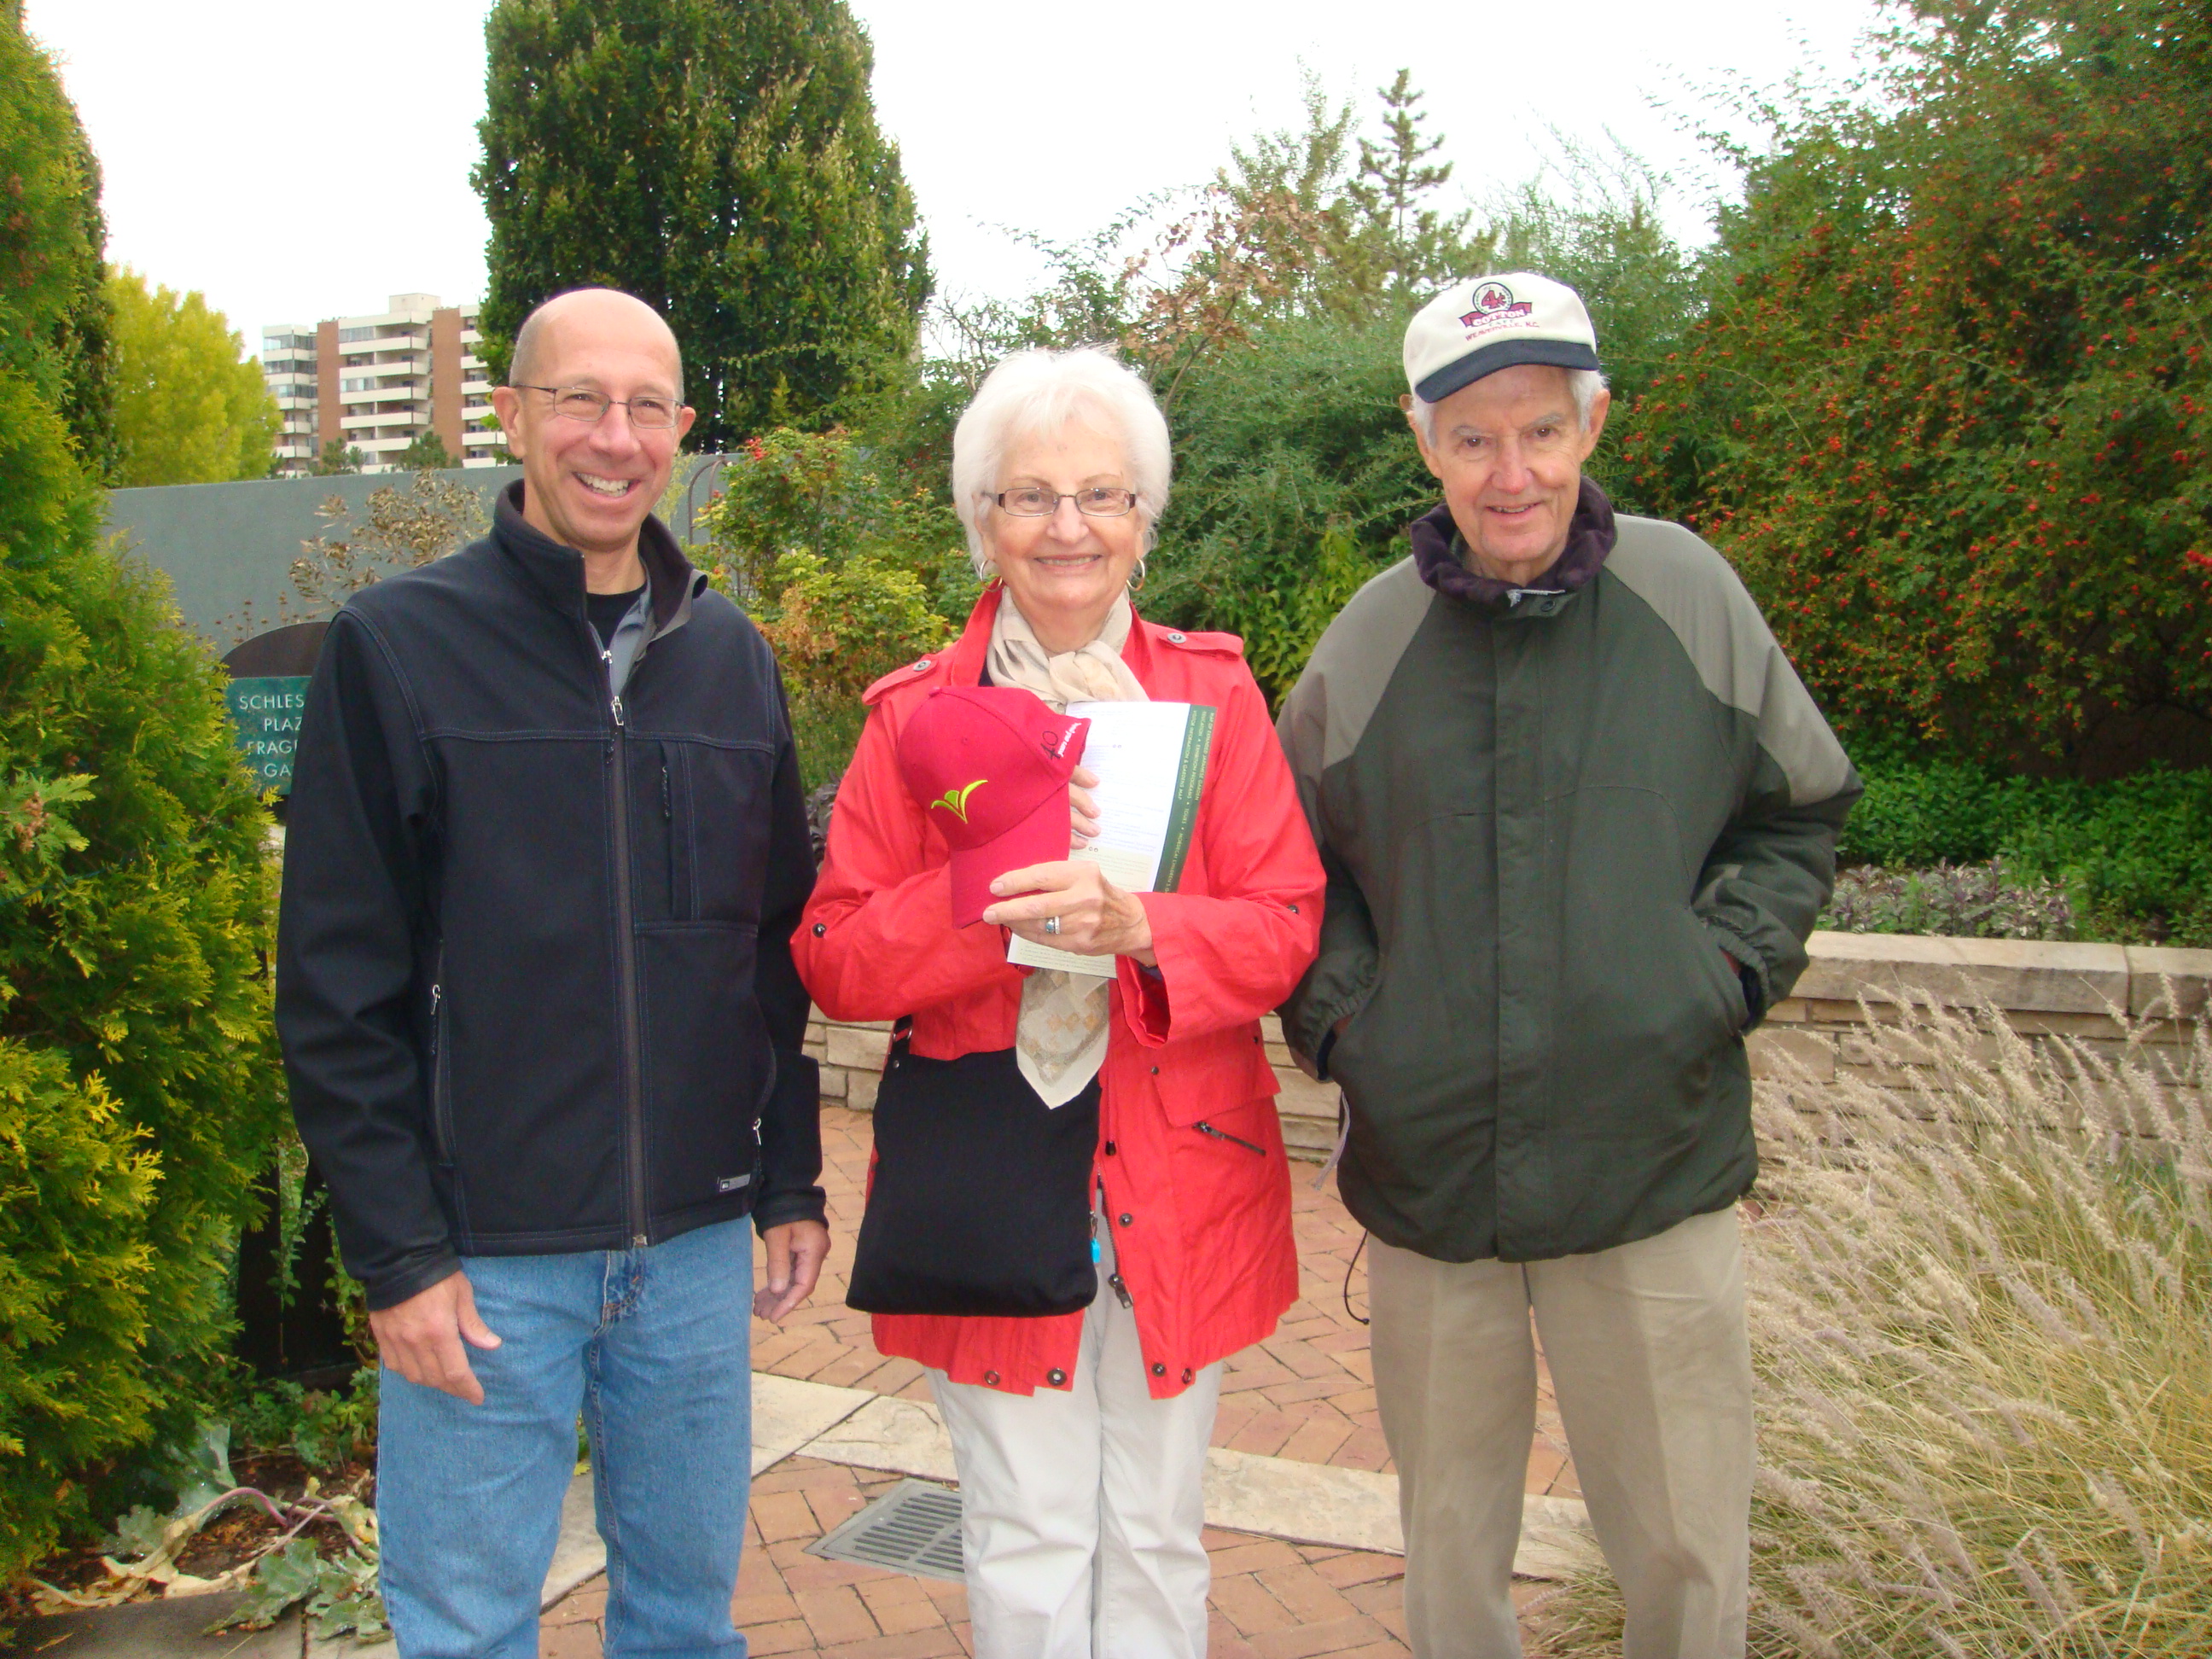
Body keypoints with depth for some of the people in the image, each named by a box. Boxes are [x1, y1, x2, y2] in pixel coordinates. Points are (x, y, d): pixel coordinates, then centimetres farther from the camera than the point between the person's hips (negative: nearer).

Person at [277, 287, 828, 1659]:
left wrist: (792, 1181, 8)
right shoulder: (397, 645, -5)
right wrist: (396, 1250, -10)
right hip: (486, 1258, -3)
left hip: (698, 1243, 4)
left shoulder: (733, 658, 8)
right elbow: (338, 989, -7)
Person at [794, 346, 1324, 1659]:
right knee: (1027, 1550, 7)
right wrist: (990, 900, -21)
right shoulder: (917, 712, 2)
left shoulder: (1212, 690, 3)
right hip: (989, 1177, -1)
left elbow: (1287, 925, -3)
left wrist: (1136, 926, -22)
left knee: (1156, 1540, 14)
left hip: (1177, 1178, 1)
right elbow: (835, 960, -3)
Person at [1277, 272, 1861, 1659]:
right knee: (1449, 1533, 17)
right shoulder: (1368, 639, -1)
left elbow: (1799, 810, 10)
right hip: (1422, 1167, 1)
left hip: (1655, 1165, -1)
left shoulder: (1689, 592, -1)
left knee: (1686, 1538, 10)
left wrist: (1728, 974, -4)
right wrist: (1340, 1015, -4)